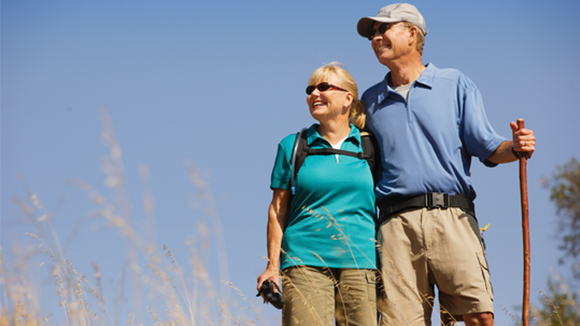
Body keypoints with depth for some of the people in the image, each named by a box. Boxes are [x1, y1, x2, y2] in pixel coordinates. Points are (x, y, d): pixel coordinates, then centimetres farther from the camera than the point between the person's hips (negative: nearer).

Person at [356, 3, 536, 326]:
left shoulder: (455, 84, 13)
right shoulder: (371, 100, 22)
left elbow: (486, 147, 7)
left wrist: (514, 148, -14)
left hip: (452, 218, -2)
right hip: (396, 224, 2)